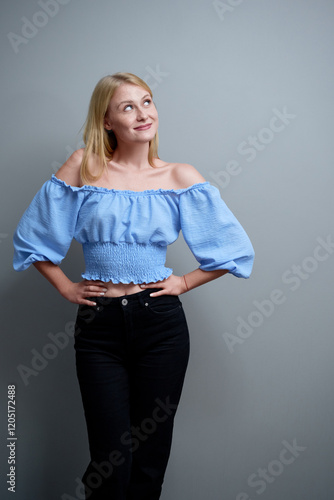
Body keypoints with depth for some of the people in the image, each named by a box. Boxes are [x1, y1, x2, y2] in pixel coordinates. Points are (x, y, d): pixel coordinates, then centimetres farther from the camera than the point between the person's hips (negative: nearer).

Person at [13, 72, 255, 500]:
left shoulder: (181, 177, 1)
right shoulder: (84, 167, -1)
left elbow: (232, 248, 4)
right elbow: (32, 237, 6)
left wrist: (184, 282, -1)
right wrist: (66, 287, 2)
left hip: (160, 324, 1)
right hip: (99, 325, -1)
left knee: (150, 456, 12)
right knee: (109, 462, 5)